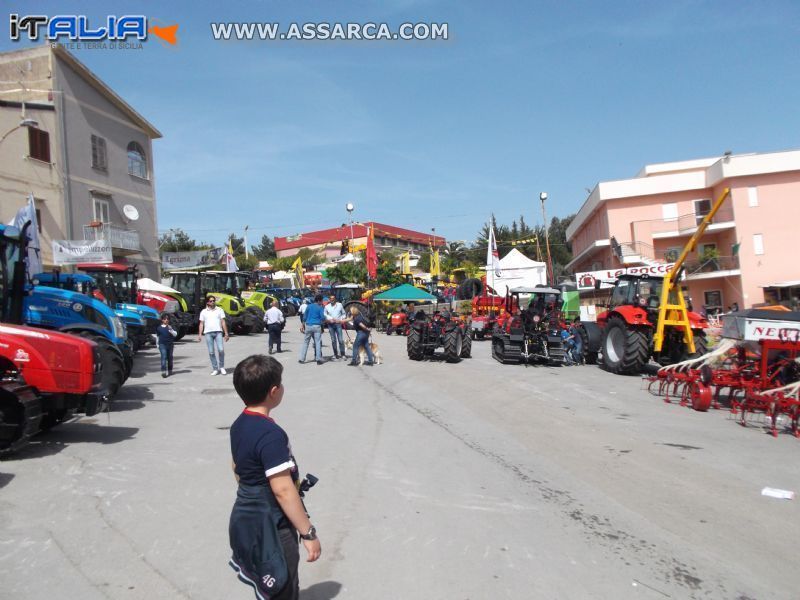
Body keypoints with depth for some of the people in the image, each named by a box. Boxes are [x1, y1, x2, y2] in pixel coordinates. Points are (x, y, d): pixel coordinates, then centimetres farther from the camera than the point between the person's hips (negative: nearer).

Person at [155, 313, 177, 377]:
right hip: (162, 345, -1)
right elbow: (157, 336, 15)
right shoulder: (159, 328, 5)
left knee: (170, 357, 10)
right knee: (163, 357, -13)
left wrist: (171, 330, -21)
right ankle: (163, 371, -20)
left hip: (170, 344, 1)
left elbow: (175, 334, -5)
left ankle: (170, 370, 24)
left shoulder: (170, 327, 4)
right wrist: (157, 345, 16)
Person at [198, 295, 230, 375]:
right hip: (208, 333, 1)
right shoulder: (203, 312, 12)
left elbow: (223, 322, 7)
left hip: (218, 332, -1)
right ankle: (215, 369, 9)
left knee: (221, 350, -13)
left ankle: (221, 367, 5)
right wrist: (200, 334, 2)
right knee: (211, 352, 0)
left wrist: (226, 333, 1)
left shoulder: (219, 310, 10)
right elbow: (201, 323, 12)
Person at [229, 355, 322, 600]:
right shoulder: (271, 434, -27)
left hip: (247, 518, 9)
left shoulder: (239, 425, 2)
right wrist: (308, 533, -21)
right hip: (270, 527, -9)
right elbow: (283, 490, -28)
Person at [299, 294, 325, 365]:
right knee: (318, 342, -1)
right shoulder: (320, 308, -2)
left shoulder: (309, 306, 9)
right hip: (317, 326, -3)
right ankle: (318, 359, -3)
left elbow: (305, 317, 11)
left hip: (308, 326, 3)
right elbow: (323, 318, -11)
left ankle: (302, 359, 9)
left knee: (305, 342, 9)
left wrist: (303, 325, 17)